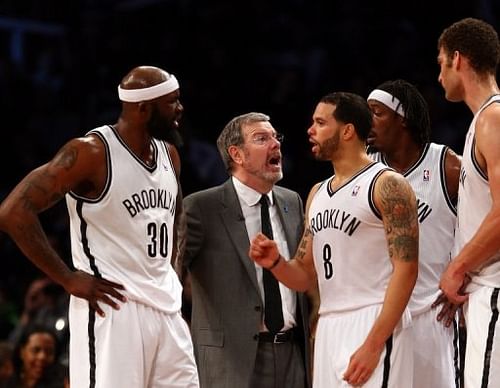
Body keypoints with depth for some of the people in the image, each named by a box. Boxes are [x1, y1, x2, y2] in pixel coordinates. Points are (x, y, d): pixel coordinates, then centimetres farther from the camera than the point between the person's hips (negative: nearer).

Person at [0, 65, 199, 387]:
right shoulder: (92, 152, -13)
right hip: (113, 308, -8)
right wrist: (69, 279, -17)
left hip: (166, 309, 8)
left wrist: (171, 263, 15)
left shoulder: (169, 153, 11)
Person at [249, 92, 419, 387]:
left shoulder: (387, 185, -6)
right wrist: (275, 263, -2)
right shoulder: (317, 194, 18)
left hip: (374, 326, -7)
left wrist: (373, 345, -20)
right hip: (328, 328, 7)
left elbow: (406, 270, -13)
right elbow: (305, 277, 21)